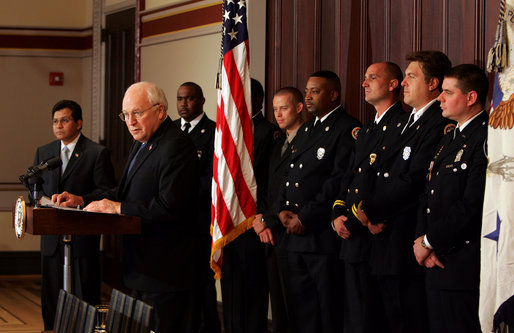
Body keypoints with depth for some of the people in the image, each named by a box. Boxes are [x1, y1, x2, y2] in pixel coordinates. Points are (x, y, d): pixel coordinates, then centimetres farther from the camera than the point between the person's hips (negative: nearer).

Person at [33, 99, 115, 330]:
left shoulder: (97, 153, -2)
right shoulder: (43, 153, 14)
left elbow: (106, 192, -7)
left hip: (83, 235, -5)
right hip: (52, 239, 5)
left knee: (85, 296, -1)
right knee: (51, 294, 9)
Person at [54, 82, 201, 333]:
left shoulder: (176, 146, -17)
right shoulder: (141, 144, 16)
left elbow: (170, 206, -25)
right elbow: (125, 193, 20)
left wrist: (119, 208, -20)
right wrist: (82, 200, 7)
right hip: (141, 265, 10)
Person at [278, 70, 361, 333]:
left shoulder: (348, 130, -8)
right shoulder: (305, 130, 20)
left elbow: (339, 181, -16)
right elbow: (289, 175, 21)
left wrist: (305, 218, -15)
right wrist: (283, 210, 3)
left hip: (323, 235, -8)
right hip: (295, 234, 8)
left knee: (328, 312, -3)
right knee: (300, 310, 11)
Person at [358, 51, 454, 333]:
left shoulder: (439, 124, -13)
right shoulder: (410, 122, 19)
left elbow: (413, 182, -20)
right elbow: (377, 172, 16)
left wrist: (371, 210, -9)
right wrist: (370, 208, -3)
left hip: (408, 243, -10)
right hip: (386, 242, 10)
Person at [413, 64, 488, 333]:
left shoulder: (486, 138, -13)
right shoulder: (448, 141, 19)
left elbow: (473, 205, -20)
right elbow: (429, 196, 17)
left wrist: (429, 242, -11)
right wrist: (421, 238, -1)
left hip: (463, 268, -9)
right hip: (437, 263, 9)